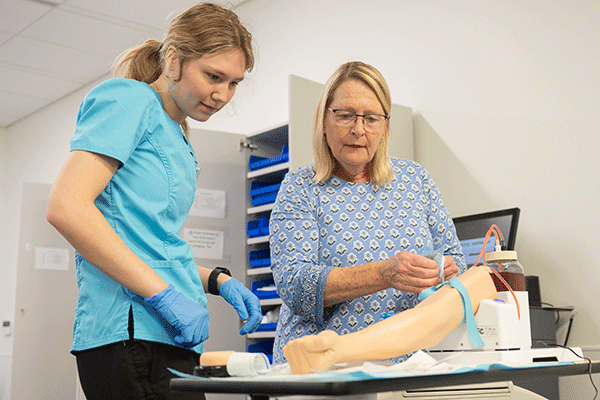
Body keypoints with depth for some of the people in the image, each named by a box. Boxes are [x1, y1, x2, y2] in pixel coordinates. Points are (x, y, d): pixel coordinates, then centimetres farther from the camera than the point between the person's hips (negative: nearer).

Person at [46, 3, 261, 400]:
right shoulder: (129, 100, -4)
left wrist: (217, 280, 7)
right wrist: (163, 294, -19)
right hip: (133, 332, -9)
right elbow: (66, 206, -17)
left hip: (168, 337, 9)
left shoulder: (176, 136, 21)